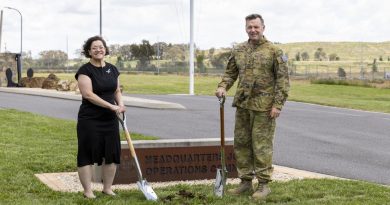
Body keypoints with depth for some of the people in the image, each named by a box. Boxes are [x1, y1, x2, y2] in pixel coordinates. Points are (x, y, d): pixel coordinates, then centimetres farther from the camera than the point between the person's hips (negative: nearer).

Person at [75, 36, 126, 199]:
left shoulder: (112, 69, 10)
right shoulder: (85, 70, -9)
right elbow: (88, 94, -19)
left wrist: (120, 104, -4)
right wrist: (111, 106, -21)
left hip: (110, 120, 6)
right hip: (89, 120, -6)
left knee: (112, 154, 7)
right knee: (87, 155, -1)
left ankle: (107, 188, 19)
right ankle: (87, 191, 7)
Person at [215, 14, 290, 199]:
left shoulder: (274, 51, -4)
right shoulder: (238, 50, 10)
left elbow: (283, 79, -6)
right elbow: (230, 73, 19)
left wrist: (278, 104, -12)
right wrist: (222, 86, -1)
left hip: (264, 107, -5)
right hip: (242, 105, 6)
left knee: (262, 145, -3)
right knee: (241, 144, 9)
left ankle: (263, 184, 6)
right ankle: (245, 182, 20)